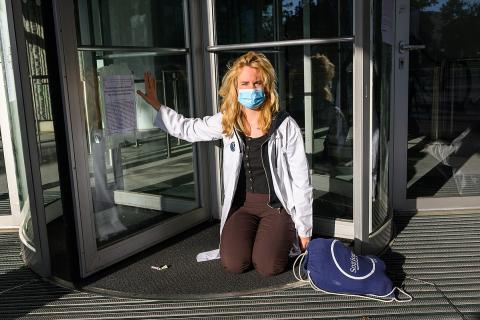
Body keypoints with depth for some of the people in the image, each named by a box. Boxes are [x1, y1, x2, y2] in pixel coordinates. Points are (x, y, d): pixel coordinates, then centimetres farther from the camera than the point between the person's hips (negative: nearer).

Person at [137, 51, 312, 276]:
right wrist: (156, 105, 13)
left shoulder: (285, 126, -11)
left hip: (278, 205, -2)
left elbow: (301, 181, -7)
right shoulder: (227, 122, 0)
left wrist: (304, 230, -4)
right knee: (234, 264, -18)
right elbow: (187, 129, 16)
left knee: (268, 266, -21)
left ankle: (280, 239, 13)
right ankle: (252, 237, 16)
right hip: (243, 204, 3)